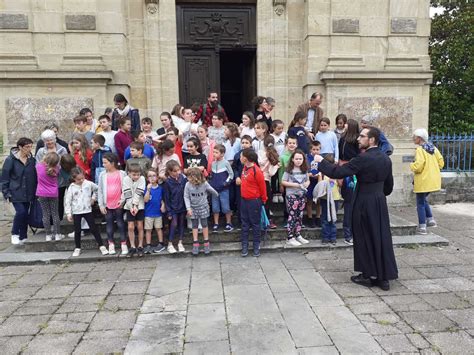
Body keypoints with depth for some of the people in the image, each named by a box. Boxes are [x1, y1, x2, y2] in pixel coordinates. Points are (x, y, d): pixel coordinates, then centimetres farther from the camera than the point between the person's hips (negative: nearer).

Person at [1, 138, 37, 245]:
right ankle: (15, 234, 7)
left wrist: (35, 192, 8)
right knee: (21, 212, -16)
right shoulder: (11, 159, -7)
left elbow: (34, 176, 10)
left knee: (25, 214, 7)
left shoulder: (32, 160, 4)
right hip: (15, 193, -4)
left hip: (28, 193, 4)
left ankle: (23, 237, 21)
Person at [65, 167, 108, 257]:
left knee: (94, 228, 0)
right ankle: (77, 248, 22)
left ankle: (101, 246, 5)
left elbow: (97, 189, 15)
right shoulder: (71, 188, -7)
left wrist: (94, 198, 7)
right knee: (77, 230, 8)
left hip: (87, 210, 0)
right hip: (76, 212, 0)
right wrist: (68, 213, -6)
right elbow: (67, 201, -4)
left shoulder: (89, 184, -4)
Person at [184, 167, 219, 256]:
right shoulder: (188, 185, -17)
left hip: (203, 207, -1)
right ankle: (195, 244, 14)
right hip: (193, 208, 1)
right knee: (194, 226, 7)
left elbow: (212, 190, 1)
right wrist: (188, 208, -17)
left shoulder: (204, 184, -18)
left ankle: (206, 244, 17)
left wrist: (217, 195, 18)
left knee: (204, 224, 7)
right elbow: (186, 197, -11)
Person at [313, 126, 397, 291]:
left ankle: (368, 276, 18)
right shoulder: (386, 159, 6)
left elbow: (338, 172, -20)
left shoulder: (363, 159, -19)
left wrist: (321, 161, -8)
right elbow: (389, 185, 14)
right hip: (380, 202, 7)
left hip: (364, 204, -7)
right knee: (381, 237, 12)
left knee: (365, 239, 6)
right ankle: (384, 276, 19)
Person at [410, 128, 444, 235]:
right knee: (423, 200, 24)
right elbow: (441, 163, 8)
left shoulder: (420, 150, -16)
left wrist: (411, 165, -3)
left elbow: (418, 166, -24)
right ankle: (430, 219, 19)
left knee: (420, 203, 3)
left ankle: (422, 227, 5)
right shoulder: (433, 148, 7)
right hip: (433, 180, 8)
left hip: (423, 181, -8)